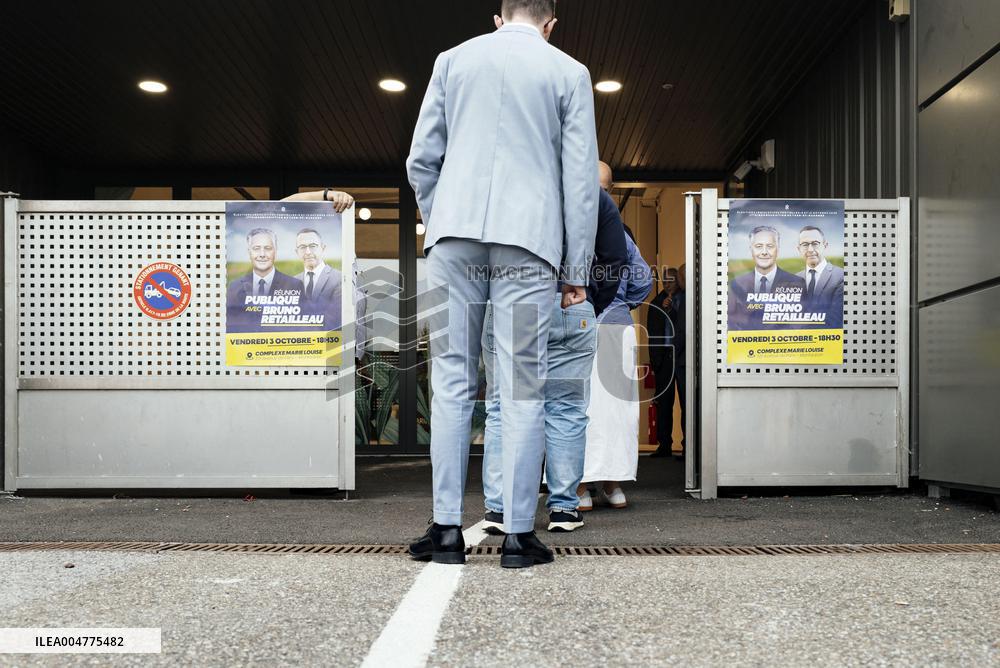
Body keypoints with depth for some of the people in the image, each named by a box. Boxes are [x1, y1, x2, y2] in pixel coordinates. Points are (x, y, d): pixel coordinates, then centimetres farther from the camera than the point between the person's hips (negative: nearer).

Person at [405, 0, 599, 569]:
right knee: (522, 389, 0)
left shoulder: (453, 60, 15)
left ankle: (448, 529, 5)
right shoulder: (568, 73, 10)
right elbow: (581, 177, 5)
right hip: (528, 243, -1)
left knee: (452, 382, 4)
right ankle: (519, 534, 2)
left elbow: (421, 161, 11)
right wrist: (577, 270, 7)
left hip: (454, 237, 2)